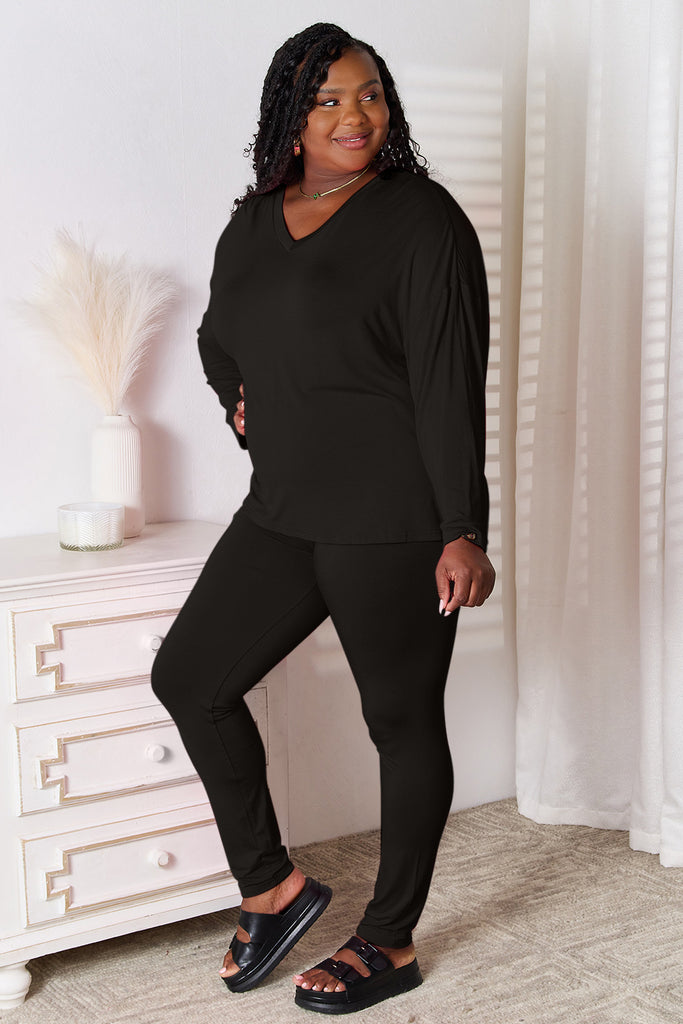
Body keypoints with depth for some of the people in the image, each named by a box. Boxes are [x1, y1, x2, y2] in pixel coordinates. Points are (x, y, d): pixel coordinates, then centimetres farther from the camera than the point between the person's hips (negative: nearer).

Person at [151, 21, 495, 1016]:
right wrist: (243, 402, 12)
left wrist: (465, 533, -18)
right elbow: (220, 340, 31)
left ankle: (392, 942, 23)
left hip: (393, 523, -7)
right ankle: (272, 885, 22)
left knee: (404, 719, 5)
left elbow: (450, 383, -14)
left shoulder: (421, 220, -8)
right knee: (188, 675, 6)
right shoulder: (254, 225, 12)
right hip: (283, 508, 7)